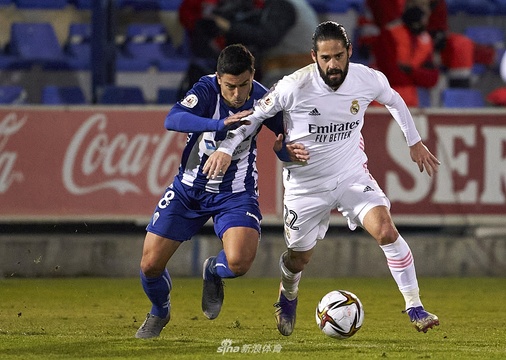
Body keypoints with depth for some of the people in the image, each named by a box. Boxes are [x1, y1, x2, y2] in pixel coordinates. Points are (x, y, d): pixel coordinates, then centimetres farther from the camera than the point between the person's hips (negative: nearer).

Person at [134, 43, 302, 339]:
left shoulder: (262, 99, -15)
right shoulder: (207, 89, -22)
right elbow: (172, 120, -39)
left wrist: (285, 149, -27)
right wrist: (220, 124, -53)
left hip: (235, 194, 0)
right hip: (189, 189, 0)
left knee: (239, 262, -26)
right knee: (151, 265, -3)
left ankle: (213, 272, 14)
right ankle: (159, 312, 33)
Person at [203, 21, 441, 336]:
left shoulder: (368, 80, -14)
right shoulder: (295, 87, -23)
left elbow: (394, 100, 10)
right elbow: (255, 113, -8)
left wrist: (415, 142, 18)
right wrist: (226, 148, -18)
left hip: (352, 174, 1)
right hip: (306, 185, -1)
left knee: (387, 230, -22)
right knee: (300, 258, 14)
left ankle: (415, 308, -10)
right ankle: (288, 296, 51)